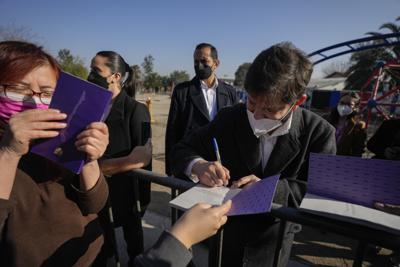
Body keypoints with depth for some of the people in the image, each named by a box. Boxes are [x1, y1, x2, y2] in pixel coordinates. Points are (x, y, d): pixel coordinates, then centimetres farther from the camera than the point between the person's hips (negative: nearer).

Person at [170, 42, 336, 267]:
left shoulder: (319, 132, -16)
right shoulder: (229, 118, -14)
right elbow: (182, 150, -10)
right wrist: (198, 166, -32)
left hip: (274, 237, -1)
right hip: (225, 228, 2)